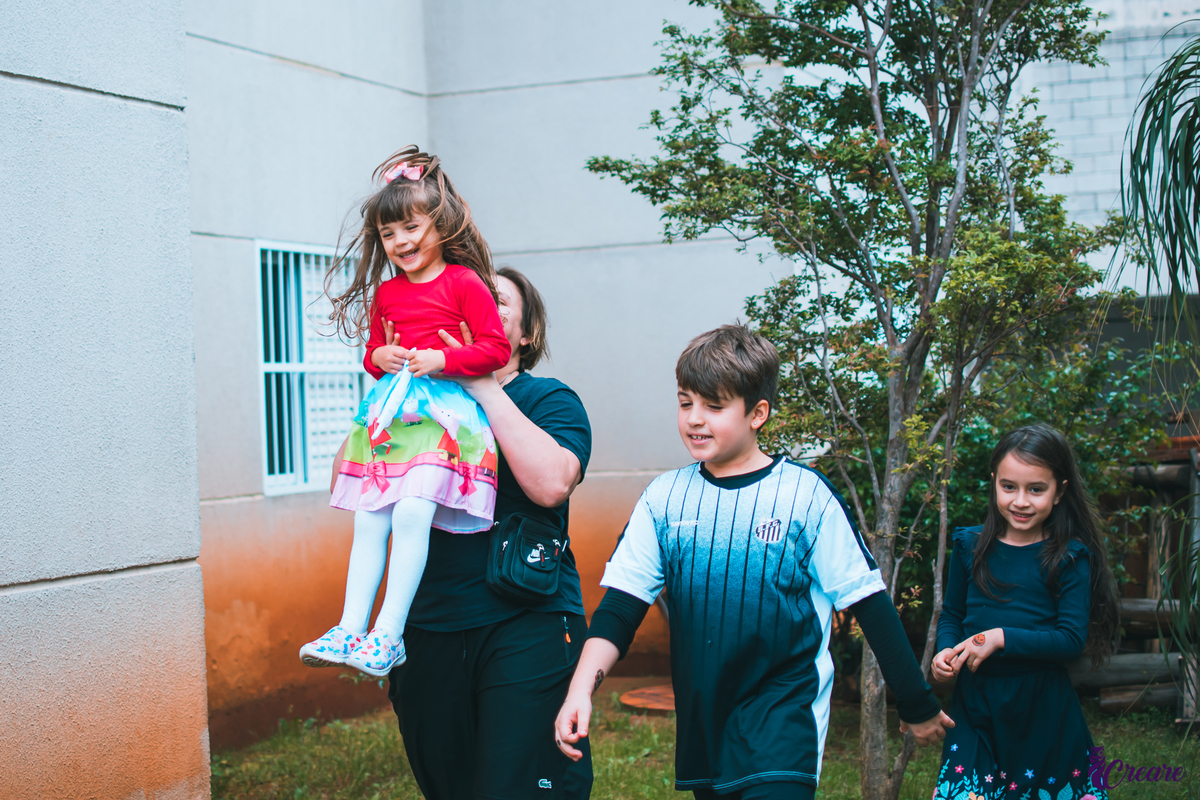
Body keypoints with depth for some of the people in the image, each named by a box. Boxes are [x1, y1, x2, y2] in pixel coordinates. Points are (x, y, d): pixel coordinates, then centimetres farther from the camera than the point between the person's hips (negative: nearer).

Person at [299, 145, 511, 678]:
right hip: (391, 410, 6)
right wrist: (380, 357, 3)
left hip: (445, 412, -6)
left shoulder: (464, 283, -2)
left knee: (413, 511, -23)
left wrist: (441, 360, -14)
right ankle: (351, 628, 0)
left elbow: (496, 349, -5)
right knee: (369, 520, -2)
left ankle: (388, 634, -19)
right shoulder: (384, 293, 16)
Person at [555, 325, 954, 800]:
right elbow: (620, 607, 1)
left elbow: (869, 603, -2)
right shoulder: (664, 498, 2)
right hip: (701, 718, 4)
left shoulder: (805, 495, -7)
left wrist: (918, 706, 4)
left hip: (784, 712, -4)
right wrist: (581, 690, -15)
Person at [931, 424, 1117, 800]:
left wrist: (1002, 639, -18)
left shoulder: (1069, 557, -4)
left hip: (1042, 710, -2)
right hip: (973, 703, 2)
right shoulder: (970, 545, 6)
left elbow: (1072, 639, -10)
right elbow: (951, 615, 16)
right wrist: (945, 651, -4)